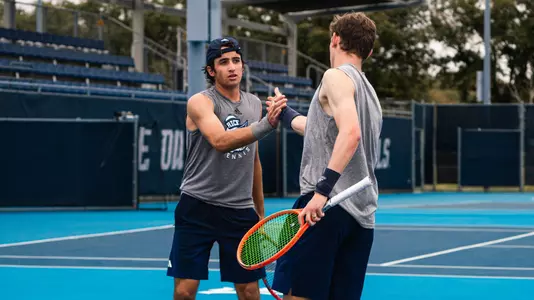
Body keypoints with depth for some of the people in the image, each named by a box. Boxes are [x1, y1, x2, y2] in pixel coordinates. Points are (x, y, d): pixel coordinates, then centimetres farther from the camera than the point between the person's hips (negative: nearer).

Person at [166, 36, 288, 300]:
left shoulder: (254, 104, 10)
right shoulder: (200, 102, -8)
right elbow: (220, 141, -28)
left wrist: (260, 211, 23)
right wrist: (267, 124, -41)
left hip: (240, 211, 5)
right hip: (198, 207, -4)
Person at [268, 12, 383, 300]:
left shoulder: (337, 76, -4)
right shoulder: (369, 92, 22)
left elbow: (350, 133, -20)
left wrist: (323, 189, -27)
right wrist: (284, 113, 49)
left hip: (326, 206, -8)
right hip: (362, 215, 8)